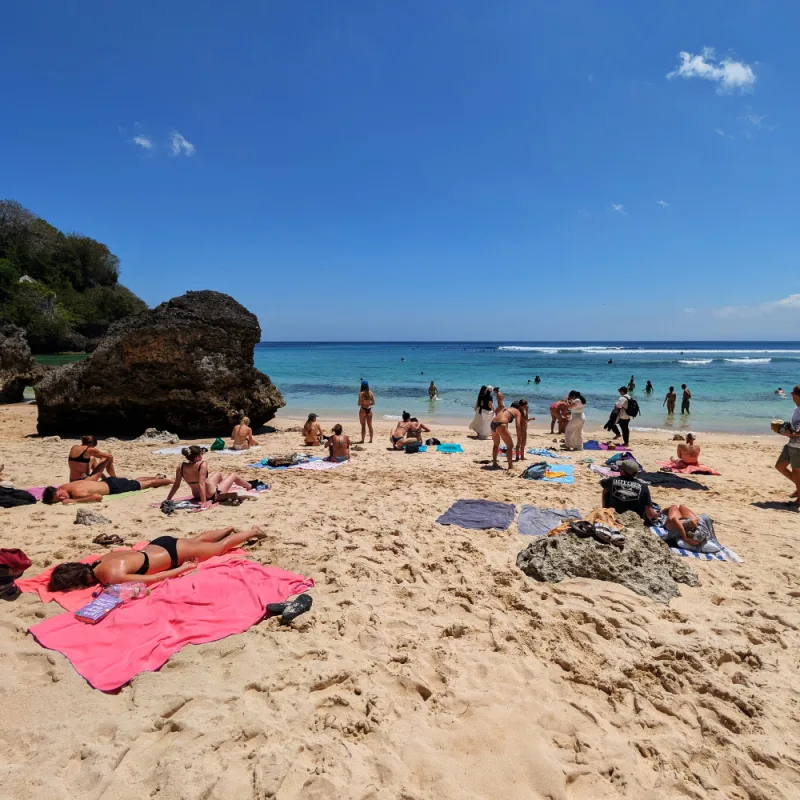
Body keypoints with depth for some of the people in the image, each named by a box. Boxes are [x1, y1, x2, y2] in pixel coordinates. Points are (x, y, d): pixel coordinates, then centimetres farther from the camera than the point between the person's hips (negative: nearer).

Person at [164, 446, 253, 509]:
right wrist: (204, 502, -36)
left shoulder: (181, 467, -14)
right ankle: (249, 487, 49)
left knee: (218, 474, 32)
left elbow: (176, 485, -10)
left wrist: (168, 499, 0)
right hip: (214, 495, -7)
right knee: (234, 475, 19)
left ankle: (231, 484, 65)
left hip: (196, 496, 7)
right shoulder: (202, 464, -30)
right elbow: (201, 484, -35)